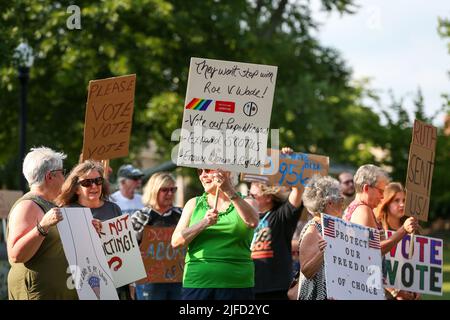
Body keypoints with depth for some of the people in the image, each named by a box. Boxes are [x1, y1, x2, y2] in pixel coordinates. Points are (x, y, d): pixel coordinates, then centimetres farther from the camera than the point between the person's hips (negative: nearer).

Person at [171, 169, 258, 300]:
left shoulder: (243, 203, 9)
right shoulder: (194, 204, 14)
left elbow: (252, 222, -15)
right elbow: (176, 241, 2)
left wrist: (230, 192, -23)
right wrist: (203, 223, -14)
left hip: (236, 286, -1)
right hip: (196, 283, 1)